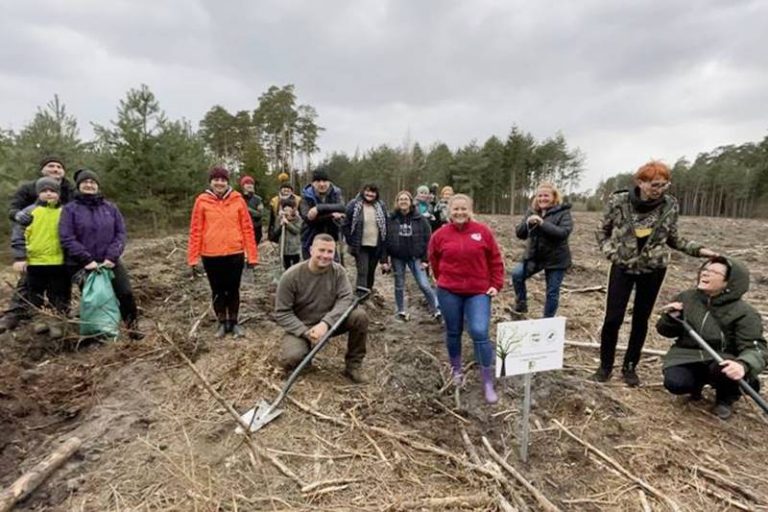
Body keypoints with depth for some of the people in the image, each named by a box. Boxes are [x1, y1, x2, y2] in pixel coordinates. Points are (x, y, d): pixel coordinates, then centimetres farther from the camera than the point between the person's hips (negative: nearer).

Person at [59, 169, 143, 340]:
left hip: (110, 262, 2)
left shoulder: (110, 207, 6)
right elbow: (66, 238, -8)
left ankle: (133, 326, 9)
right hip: (84, 265, -1)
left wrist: (112, 256, -11)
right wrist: (87, 259, -16)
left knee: (126, 293, -5)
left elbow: (121, 233, 2)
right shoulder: (70, 209, -1)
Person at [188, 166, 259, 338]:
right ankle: (222, 323, 29)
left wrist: (252, 255, -3)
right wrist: (193, 257, -2)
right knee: (218, 290, 13)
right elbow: (195, 231, 0)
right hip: (211, 255, 0)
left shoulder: (237, 199, -1)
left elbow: (247, 228, -1)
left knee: (233, 290, 11)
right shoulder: (202, 201, -1)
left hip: (235, 253, 0)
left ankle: (234, 322, 27)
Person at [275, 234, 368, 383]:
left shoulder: (338, 271, -10)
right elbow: (282, 314, -15)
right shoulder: (291, 276, -18)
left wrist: (325, 323, -34)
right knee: (290, 359, -30)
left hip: (329, 323, 3)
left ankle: (353, 365, -4)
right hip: (300, 327, -2)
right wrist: (306, 332, -27)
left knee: (360, 316, -22)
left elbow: (345, 299, -19)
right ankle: (306, 350, 9)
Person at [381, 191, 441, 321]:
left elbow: (427, 239, -3)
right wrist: (384, 260, -7)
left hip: (415, 257, -1)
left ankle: (437, 310, 8)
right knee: (399, 285, 11)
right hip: (397, 257, 1)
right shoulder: (391, 219, -2)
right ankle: (401, 311, 27)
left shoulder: (419, 219, -3)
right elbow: (385, 240, -3)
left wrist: (425, 259, -7)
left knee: (424, 285, -5)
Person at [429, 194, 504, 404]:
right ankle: (456, 370, 36)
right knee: (453, 333, 13)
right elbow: (434, 260, 14)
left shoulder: (483, 231, -2)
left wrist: (496, 284, -1)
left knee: (480, 333, -10)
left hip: (478, 292, -1)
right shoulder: (440, 235, -1)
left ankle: (488, 384, 3)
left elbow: (495, 260, 4)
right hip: (449, 292, 2)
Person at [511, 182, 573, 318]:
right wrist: (527, 223, -22)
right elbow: (520, 234, -1)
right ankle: (521, 304, -1)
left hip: (556, 259, -3)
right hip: (534, 256, 3)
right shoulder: (532, 211, 3)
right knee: (517, 274, -21)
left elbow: (564, 232, -24)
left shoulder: (563, 212, -8)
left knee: (552, 292, 5)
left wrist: (543, 223, -32)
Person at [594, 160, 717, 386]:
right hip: (623, 267, -2)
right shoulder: (618, 201, -13)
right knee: (612, 318, -2)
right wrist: (610, 251, -12)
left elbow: (673, 238, 6)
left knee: (641, 319, 10)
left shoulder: (670, 205, -7)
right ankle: (605, 365, 17)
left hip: (653, 269, 2)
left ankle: (630, 366, 26)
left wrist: (698, 249, -7)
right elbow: (603, 231, 2)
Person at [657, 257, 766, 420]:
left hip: (722, 360, -2)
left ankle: (726, 398, 1)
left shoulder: (743, 313, -12)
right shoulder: (686, 298, -2)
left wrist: (743, 365, -44)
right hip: (688, 357, 2)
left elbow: (755, 349, -21)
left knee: (722, 370, -37)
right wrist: (670, 318, -19)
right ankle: (698, 382, 13)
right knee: (674, 383, -26)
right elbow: (666, 332, 5)